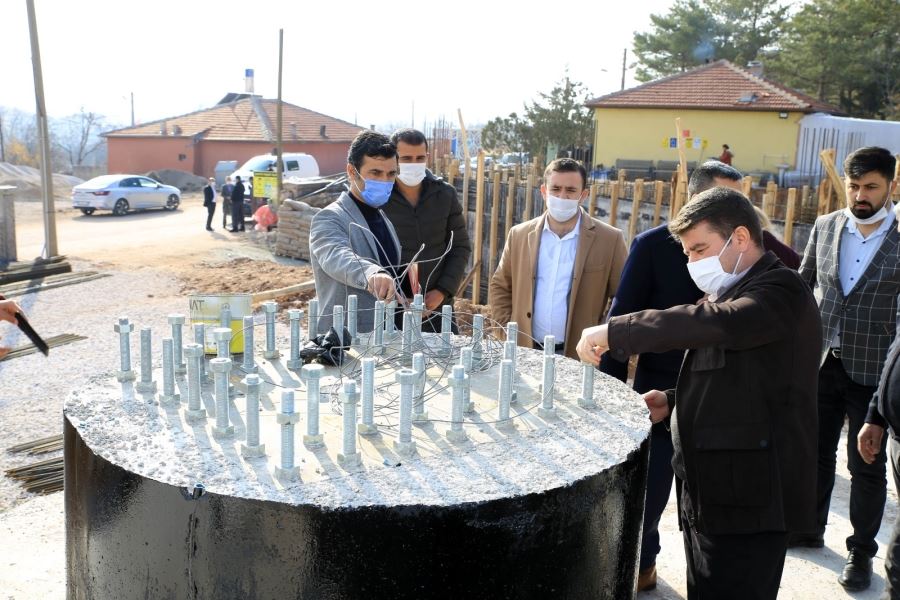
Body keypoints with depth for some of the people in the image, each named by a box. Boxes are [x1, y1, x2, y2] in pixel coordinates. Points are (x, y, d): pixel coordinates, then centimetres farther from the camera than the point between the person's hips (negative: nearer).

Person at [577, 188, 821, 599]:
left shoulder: (780, 291, -14)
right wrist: (673, 403, 6)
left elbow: (715, 323, -34)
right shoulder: (733, 293, 15)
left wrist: (613, 332, -30)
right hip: (711, 493, 9)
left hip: (748, 498, -9)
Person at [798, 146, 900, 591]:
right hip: (821, 362, 4)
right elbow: (802, 285, 11)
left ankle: (861, 552, 26)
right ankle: (810, 529, 37)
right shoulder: (825, 226, 1)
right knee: (816, 452, 18)